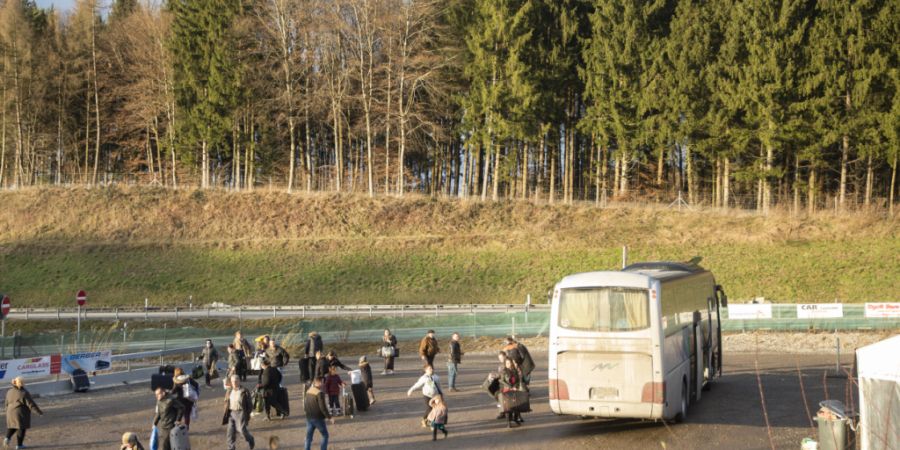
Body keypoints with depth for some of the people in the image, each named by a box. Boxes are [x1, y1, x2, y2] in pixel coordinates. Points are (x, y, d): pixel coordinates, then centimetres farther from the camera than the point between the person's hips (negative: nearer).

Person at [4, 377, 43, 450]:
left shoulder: (9, 392, 2)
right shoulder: (24, 393, -15)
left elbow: (7, 403, 11)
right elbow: (31, 404, -15)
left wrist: (9, 412, 24)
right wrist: (39, 412, -8)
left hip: (11, 412, 5)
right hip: (21, 413, -5)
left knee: (12, 426, 20)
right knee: (21, 428, 6)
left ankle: (7, 438, -1)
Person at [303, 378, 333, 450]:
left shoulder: (308, 392, 5)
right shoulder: (320, 393, -18)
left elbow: (305, 405, 14)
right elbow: (323, 407, -21)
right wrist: (329, 417, -14)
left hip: (309, 418, 7)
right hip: (318, 418, -7)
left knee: (309, 437, 11)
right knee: (325, 435, 8)